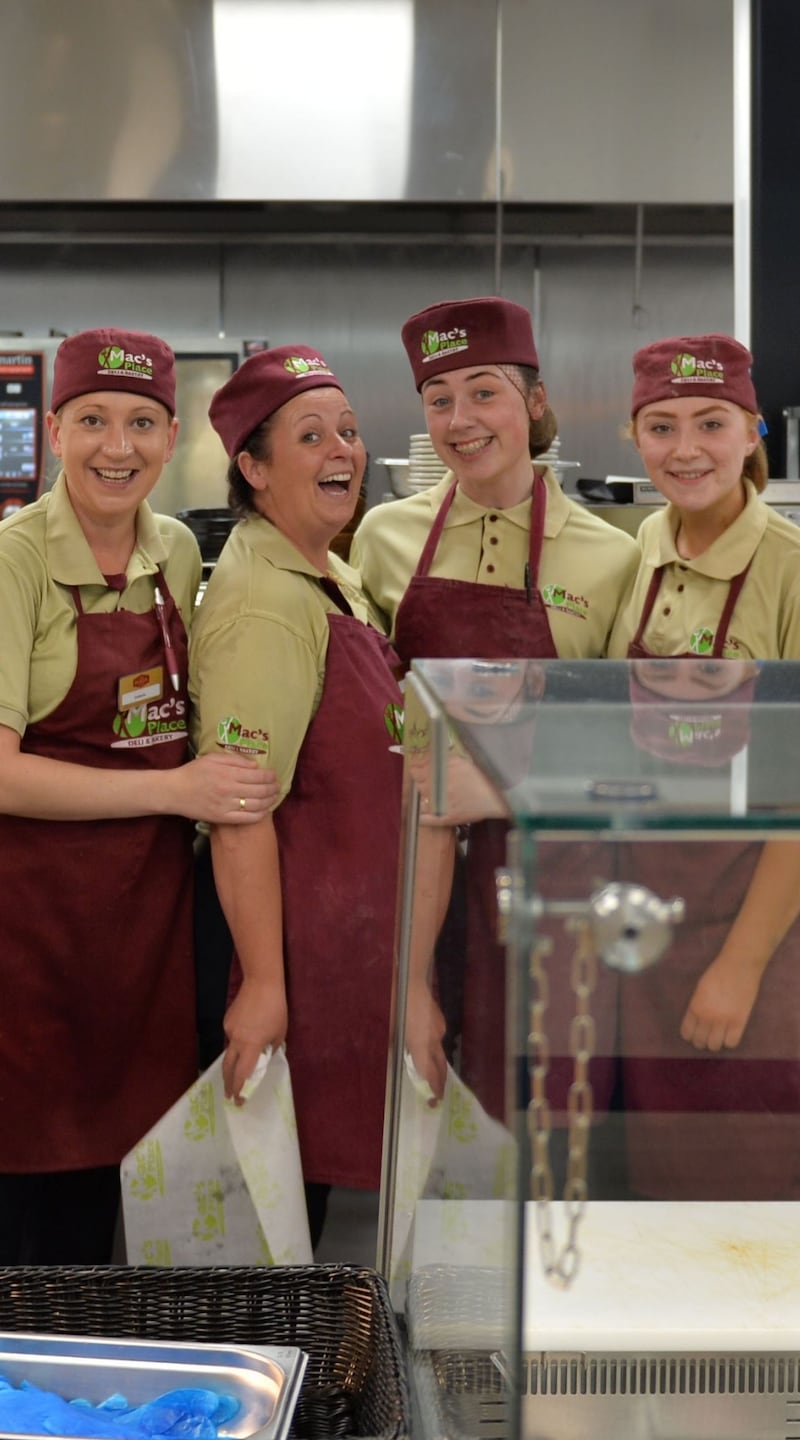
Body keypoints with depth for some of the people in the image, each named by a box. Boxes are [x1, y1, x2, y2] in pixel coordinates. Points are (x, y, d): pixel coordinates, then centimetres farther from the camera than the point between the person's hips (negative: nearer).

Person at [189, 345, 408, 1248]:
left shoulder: (335, 581, 12)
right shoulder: (261, 604, -19)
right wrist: (263, 983, -25)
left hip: (357, 929, 10)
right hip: (301, 937, -10)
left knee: (318, 1171, 17)